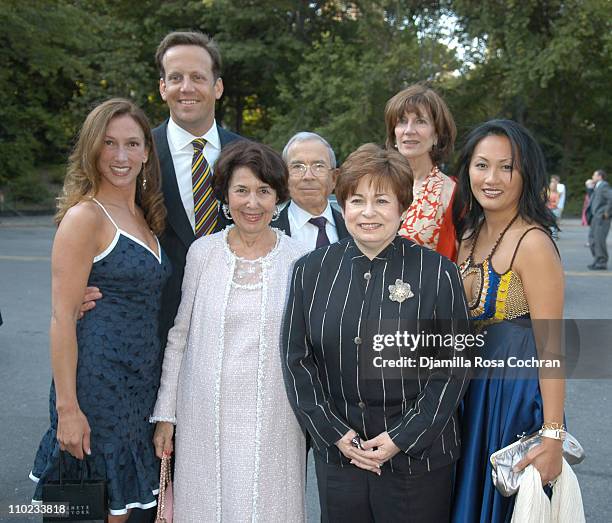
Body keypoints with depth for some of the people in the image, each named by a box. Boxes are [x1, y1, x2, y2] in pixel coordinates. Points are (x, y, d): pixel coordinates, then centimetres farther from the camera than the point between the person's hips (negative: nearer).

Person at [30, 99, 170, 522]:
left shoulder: (144, 217, 12)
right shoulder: (85, 216, -11)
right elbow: (62, 317, -14)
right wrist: (67, 408, -18)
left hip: (142, 388, 7)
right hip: (97, 387, -7)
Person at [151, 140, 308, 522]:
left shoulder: (299, 259, -3)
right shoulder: (202, 252, -1)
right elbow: (179, 337, 5)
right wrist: (165, 414, 4)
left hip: (273, 422, -1)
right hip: (205, 419, 1)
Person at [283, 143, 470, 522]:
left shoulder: (437, 273, -6)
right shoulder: (311, 271, 1)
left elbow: (454, 368, -6)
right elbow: (296, 359, 2)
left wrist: (403, 438, -11)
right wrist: (335, 432, -6)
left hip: (418, 455, -2)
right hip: (336, 451, 2)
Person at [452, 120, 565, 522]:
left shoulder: (532, 244, -19)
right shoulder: (470, 234, 5)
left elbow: (551, 348, -20)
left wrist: (553, 438, -22)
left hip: (518, 391, -7)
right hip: (472, 390, 7)